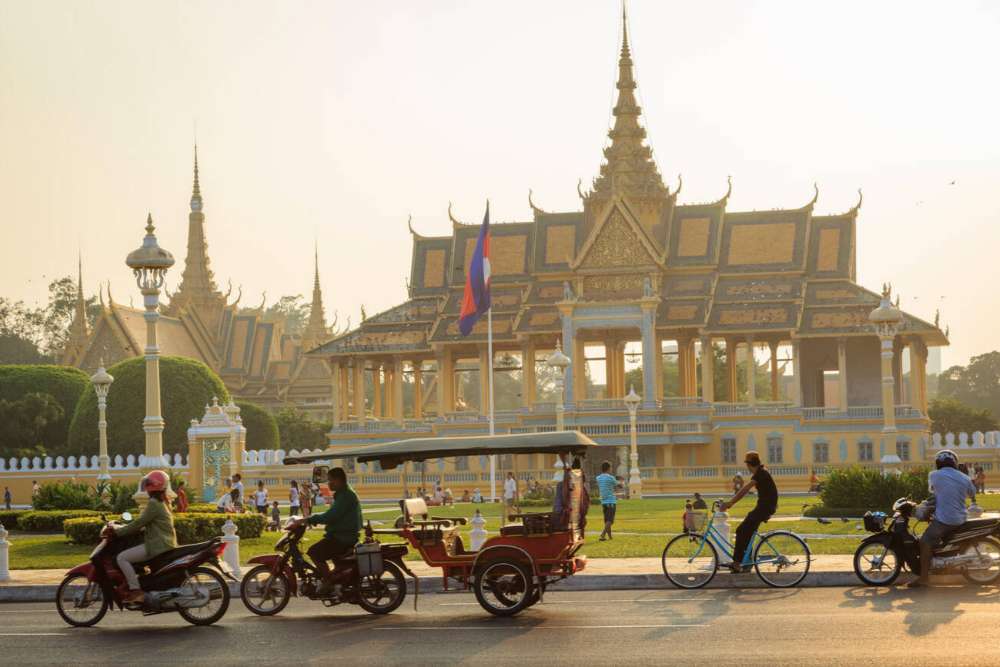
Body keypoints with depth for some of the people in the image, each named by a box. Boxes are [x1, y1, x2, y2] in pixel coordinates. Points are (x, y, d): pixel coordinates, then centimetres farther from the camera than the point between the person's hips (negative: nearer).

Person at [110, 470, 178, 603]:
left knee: (122, 558, -15)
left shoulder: (153, 504, -14)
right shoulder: (163, 502, 17)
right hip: (167, 544, 10)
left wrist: (117, 531, -10)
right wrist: (122, 529, 21)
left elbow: (139, 523, -16)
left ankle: (135, 591, -20)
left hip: (157, 545, -10)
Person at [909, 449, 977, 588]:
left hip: (944, 519, -6)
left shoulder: (934, 475, -5)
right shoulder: (964, 478, 7)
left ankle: (924, 577, -15)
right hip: (961, 519, 7)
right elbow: (972, 494, 23)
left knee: (925, 543, -5)